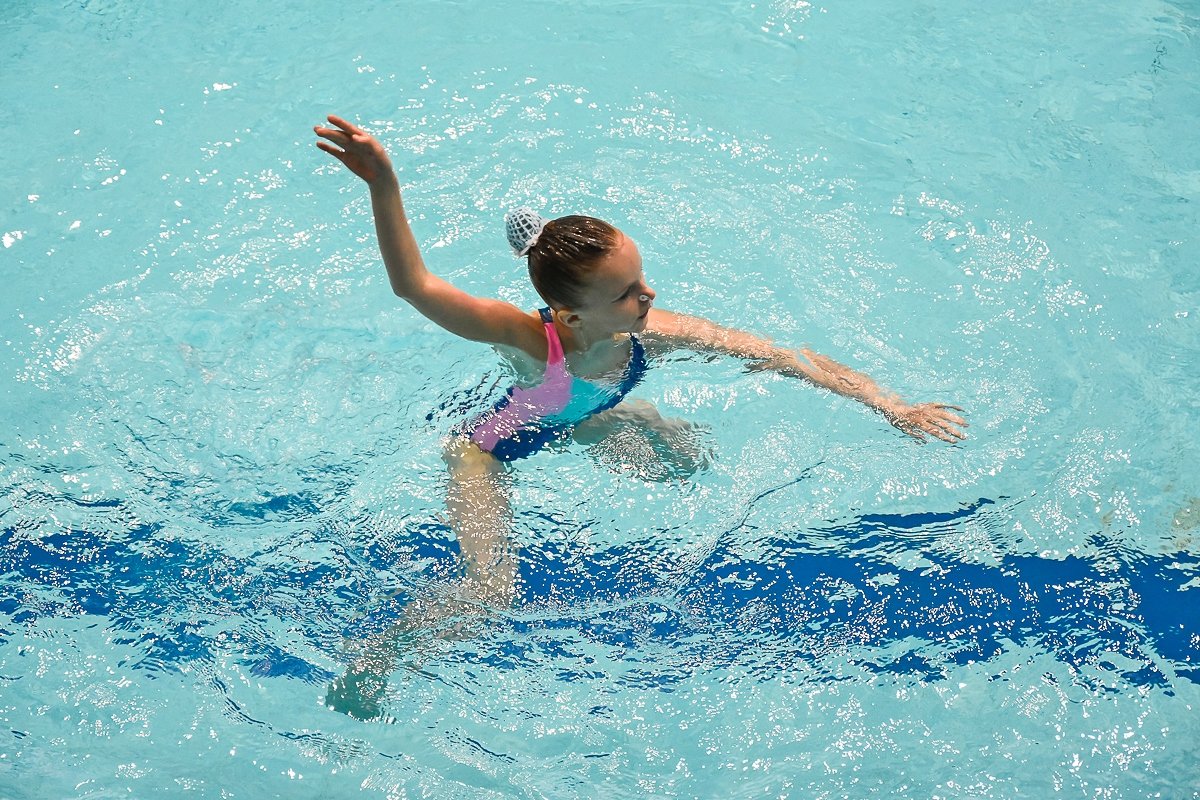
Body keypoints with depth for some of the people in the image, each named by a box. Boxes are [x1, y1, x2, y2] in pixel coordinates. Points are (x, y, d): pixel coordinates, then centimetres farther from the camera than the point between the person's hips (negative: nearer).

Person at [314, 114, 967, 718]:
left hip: (580, 422, 5)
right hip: (490, 448, -5)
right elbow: (415, 287, -61)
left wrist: (893, 407, -26)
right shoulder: (532, 340, -45)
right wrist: (384, 185, -75)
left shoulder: (656, 334, -32)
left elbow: (794, 359, -25)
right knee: (488, 597, -16)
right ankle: (379, 649, 12)